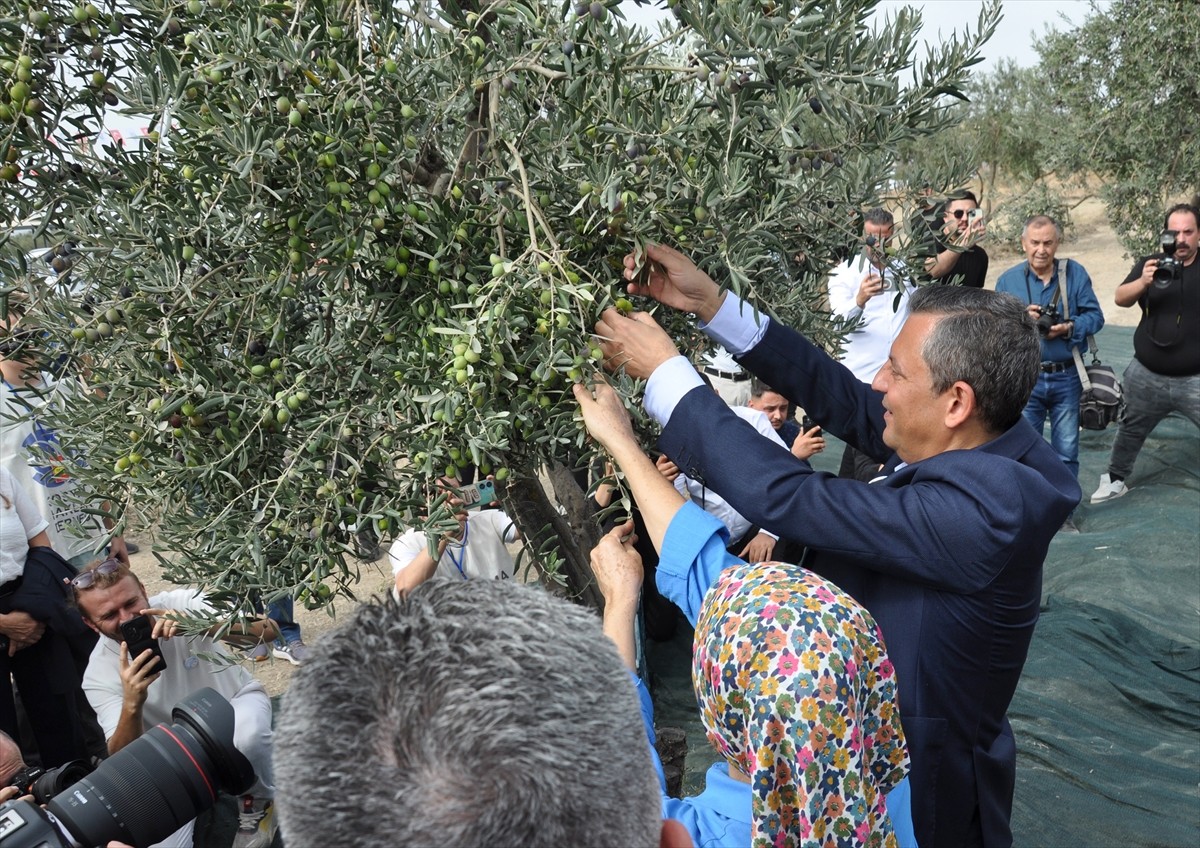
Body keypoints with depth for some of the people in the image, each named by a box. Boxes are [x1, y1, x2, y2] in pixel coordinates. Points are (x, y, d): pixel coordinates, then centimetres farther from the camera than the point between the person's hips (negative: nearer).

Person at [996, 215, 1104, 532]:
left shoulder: (1075, 273, 0)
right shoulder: (1008, 280, 0)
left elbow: (1095, 316, -1)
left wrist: (1069, 328, -18)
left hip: (1067, 377, 1)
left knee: (1067, 451, 9)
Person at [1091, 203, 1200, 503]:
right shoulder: (1151, 263, 1)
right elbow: (1121, 298, -9)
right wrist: (1143, 282, -28)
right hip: (1147, 377, 2)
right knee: (1130, 431, 18)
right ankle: (1116, 479, 37)